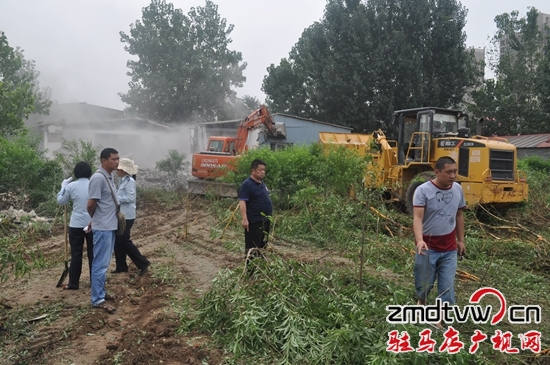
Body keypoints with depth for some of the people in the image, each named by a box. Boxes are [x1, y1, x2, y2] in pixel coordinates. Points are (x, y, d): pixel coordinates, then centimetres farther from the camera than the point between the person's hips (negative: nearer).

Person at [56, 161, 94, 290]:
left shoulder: (71, 186, -4)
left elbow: (60, 201, 6)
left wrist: (63, 187, 16)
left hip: (76, 224, -1)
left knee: (76, 254, 6)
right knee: (93, 253, 9)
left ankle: (73, 283, 9)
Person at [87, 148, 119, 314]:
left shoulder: (109, 177, 12)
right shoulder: (98, 178, -19)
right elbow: (91, 204, -18)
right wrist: (96, 219, 1)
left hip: (110, 226, 10)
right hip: (103, 228, -9)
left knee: (104, 262, 17)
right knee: (100, 263, -3)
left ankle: (101, 292, 28)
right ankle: (97, 299, 5)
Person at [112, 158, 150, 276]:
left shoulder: (130, 181, -17)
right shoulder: (122, 181, 11)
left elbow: (131, 198, -24)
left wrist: (116, 198, -17)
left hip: (126, 216, -10)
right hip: (120, 215, 10)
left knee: (124, 241, -4)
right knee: (117, 241, 13)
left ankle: (143, 263, 4)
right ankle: (121, 266, 24)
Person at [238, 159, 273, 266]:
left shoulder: (262, 183, 13)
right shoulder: (247, 184, -15)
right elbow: (242, 202, -22)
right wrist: (244, 219, -30)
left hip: (265, 220, 9)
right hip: (254, 221, -9)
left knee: (262, 245, 18)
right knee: (252, 247, -5)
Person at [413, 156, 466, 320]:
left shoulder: (458, 189, 1)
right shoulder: (423, 190, -16)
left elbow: (459, 216, 13)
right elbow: (417, 217, -25)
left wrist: (461, 240, 15)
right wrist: (419, 240, -39)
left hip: (449, 248, 4)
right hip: (428, 247, -4)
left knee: (447, 287, 4)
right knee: (424, 283, 11)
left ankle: (438, 321, 19)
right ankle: (422, 303, 44)